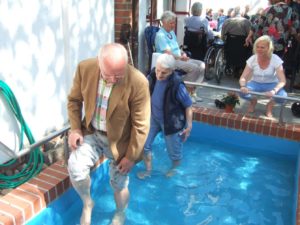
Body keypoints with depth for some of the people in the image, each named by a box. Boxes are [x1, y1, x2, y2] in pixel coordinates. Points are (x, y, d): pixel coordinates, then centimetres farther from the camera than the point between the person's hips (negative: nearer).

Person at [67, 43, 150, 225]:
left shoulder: (138, 82, -28)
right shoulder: (85, 68, -16)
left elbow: (141, 125, -18)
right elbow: (74, 100, 1)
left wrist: (131, 156, -12)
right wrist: (75, 128, -8)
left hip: (119, 140, -2)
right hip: (91, 133, 3)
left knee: (119, 184, 12)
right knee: (75, 167, -18)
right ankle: (87, 203, 16)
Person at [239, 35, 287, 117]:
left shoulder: (275, 60, -19)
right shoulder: (252, 59, -14)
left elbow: (282, 81, -23)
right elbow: (243, 77, -15)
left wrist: (274, 91, -43)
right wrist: (243, 86, -39)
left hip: (271, 84, -1)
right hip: (256, 83, 1)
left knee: (282, 96, -33)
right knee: (243, 93, -30)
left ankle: (270, 106, 5)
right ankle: (253, 101, 8)